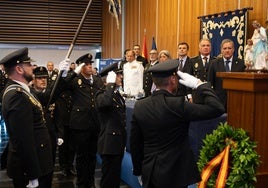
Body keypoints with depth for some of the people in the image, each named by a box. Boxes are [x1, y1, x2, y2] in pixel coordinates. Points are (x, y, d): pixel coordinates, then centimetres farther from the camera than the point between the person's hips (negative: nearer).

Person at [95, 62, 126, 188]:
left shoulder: (118, 95, 14)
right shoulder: (102, 95, -12)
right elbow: (105, 102, -40)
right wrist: (111, 83, -28)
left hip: (119, 143, 9)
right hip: (109, 144, -8)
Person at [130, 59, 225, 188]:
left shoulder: (139, 106, -3)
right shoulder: (177, 105, -20)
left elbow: (135, 143, 4)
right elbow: (217, 109, -20)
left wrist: (139, 171, 16)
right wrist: (199, 84, -10)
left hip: (149, 172, 5)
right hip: (174, 174, -5)